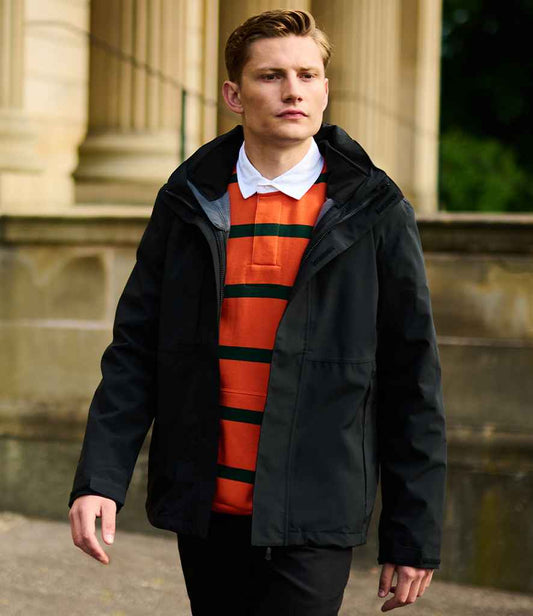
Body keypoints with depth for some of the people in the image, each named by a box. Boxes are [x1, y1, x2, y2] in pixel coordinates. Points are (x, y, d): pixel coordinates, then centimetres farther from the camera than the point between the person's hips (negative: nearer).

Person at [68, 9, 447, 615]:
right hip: (205, 511, 3)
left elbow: (412, 382, 1)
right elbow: (134, 353, 6)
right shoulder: (188, 205, 7)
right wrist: (98, 479, -6)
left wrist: (412, 537, -1)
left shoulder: (374, 214, 0)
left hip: (312, 521, -3)